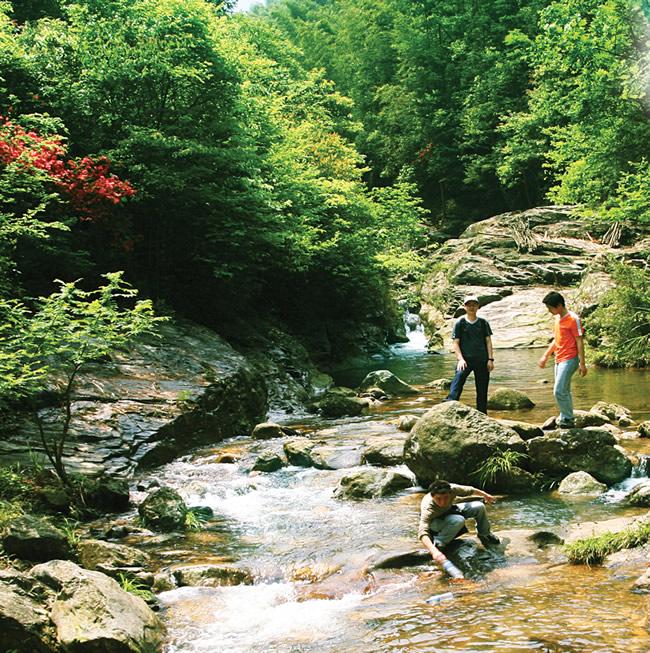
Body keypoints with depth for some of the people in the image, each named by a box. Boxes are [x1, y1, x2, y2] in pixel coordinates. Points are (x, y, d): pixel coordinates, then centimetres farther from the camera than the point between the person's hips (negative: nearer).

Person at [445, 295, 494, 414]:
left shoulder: (483, 323, 10)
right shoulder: (460, 323, 4)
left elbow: (488, 341, 8)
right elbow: (456, 342, 0)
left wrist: (490, 359, -1)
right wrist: (460, 359, -13)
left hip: (482, 360, 3)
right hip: (465, 359, -3)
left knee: (482, 390, 5)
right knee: (458, 378, -28)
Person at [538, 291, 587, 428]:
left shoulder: (573, 319, -13)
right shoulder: (558, 318, 13)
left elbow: (579, 342, -13)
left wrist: (582, 364, -15)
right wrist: (545, 356, 21)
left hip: (569, 360, -9)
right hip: (559, 360, 9)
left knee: (559, 391, -14)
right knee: (564, 391, 11)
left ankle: (567, 419, -3)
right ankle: (567, 418, 17)